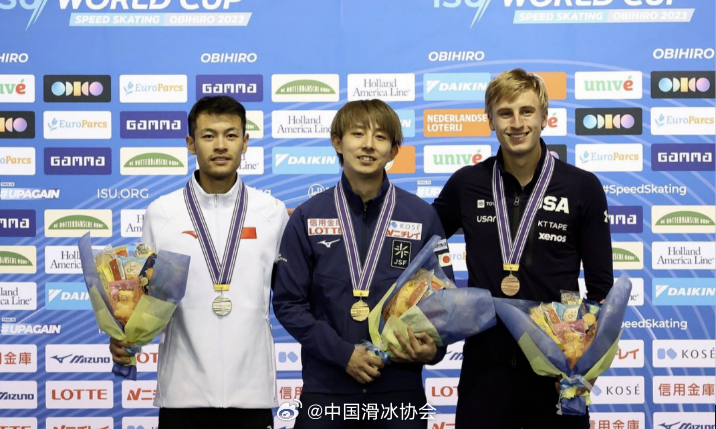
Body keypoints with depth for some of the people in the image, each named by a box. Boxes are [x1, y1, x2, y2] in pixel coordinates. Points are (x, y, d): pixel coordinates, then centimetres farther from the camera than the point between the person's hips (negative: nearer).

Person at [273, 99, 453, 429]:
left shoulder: (422, 216, 2)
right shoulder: (308, 217, 0)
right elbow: (288, 302, -1)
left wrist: (433, 348, -15)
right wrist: (343, 352, -12)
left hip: (400, 388, 1)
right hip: (325, 388, 0)